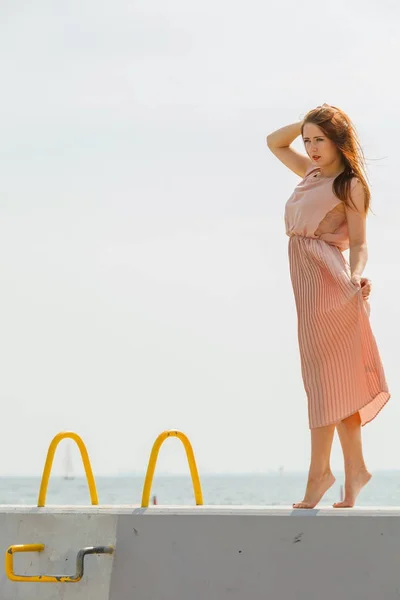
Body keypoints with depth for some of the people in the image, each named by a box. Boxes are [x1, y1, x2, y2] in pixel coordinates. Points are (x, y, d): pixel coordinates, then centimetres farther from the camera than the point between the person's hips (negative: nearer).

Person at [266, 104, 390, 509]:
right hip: (306, 278, 8)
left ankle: (320, 471, -8)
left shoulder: (350, 185, -3)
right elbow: (274, 142, 30)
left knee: (323, 372, -8)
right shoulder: (312, 173, 17)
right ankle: (355, 468, 11)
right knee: (336, 376, 8)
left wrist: (356, 277, -26)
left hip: (328, 278, -8)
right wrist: (308, 122, 16)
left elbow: (359, 243, -9)